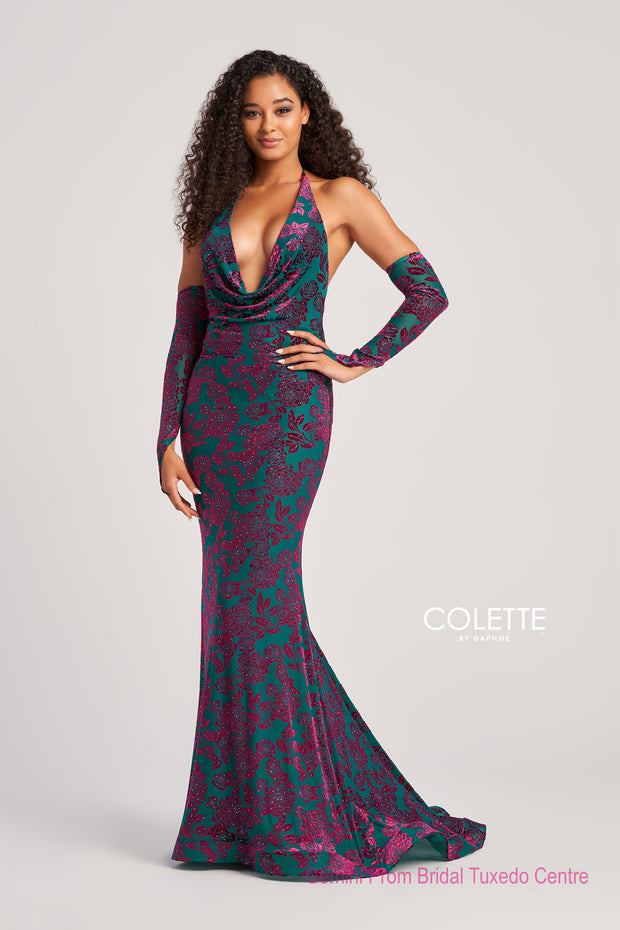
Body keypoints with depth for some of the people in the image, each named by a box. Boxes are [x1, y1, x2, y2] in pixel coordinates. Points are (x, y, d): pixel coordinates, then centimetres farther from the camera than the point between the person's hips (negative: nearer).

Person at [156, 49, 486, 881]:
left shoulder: (339, 196, 4)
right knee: (244, 600, 5)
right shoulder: (212, 212, 13)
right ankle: (254, 805, 19)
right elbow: (186, 333, 10)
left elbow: (429, 292, 1)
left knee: (254, 598, -9)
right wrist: (169, 440, 2)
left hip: (290, 414, -4)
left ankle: (291, 820, 4)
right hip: (215, 412, 4)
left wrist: (356, 363, -5)